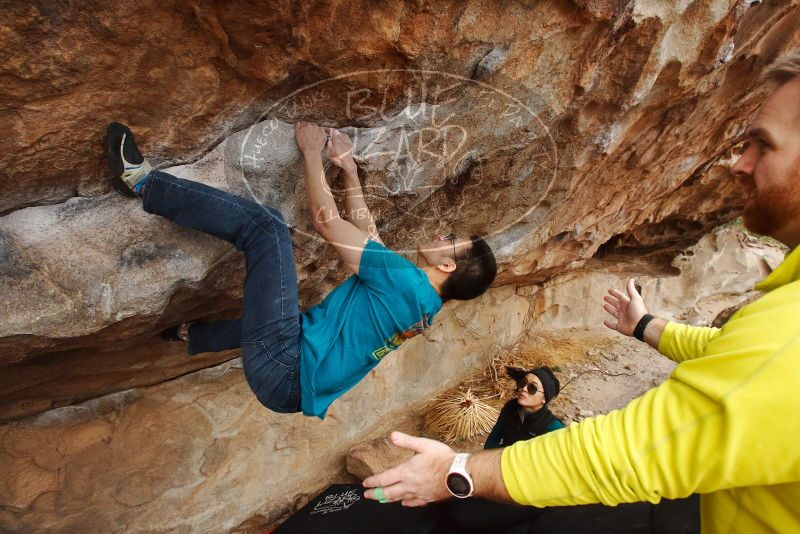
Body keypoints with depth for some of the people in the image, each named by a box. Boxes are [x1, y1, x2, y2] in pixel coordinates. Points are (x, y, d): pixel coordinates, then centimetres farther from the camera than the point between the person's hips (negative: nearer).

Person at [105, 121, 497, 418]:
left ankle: (143, 182, 0)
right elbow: (365, 233, 18)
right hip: (292, 388, 9)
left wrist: (312, 152, 1)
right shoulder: (422, 305, 12)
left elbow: (325, 218, -11)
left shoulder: (406, 282, -14)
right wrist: (349, 168, 20)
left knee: (265, 224, -13)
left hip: (284, 367, -9)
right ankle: (190, 334, 55)